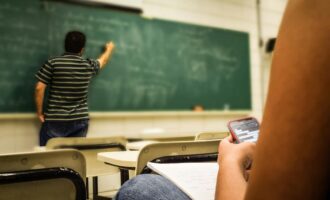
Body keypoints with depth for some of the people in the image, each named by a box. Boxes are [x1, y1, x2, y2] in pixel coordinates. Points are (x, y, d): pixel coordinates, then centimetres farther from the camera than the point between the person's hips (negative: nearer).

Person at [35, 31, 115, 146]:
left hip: (55, 120, -2)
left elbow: (39, 88, -9)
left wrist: (39, 112, 3)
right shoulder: (89, 66, 2)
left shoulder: (53, 63, -7)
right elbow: (103, 60, 24)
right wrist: (109, 48, 45)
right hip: (80, 121, 3)